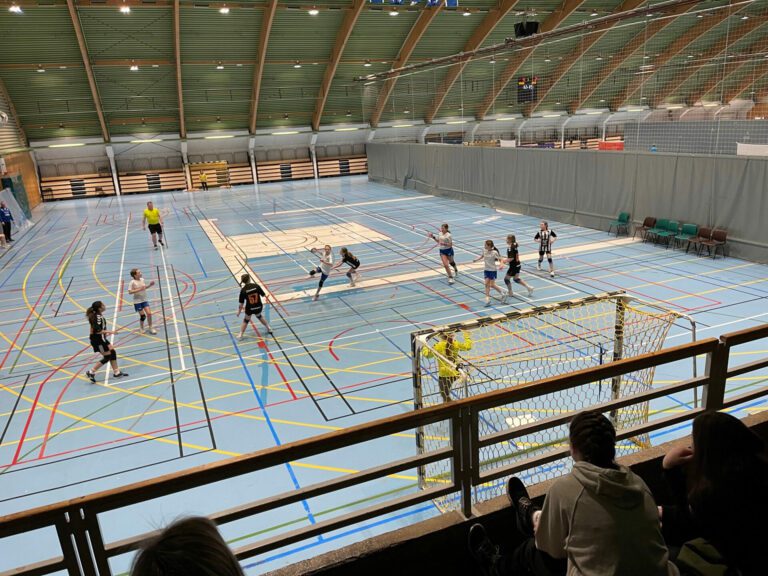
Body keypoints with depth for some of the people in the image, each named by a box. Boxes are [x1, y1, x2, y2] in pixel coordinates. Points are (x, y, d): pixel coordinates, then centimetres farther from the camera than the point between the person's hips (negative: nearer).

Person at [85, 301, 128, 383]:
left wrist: (105, 333, 23)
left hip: (101, 339, 10)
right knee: (107, 357, -2)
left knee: (113, 352, 11)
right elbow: (97, 331, -27)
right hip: (97, 340, -10)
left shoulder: (99, 315, 6)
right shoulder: (97, 317, -23)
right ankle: (91, 372, 5)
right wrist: (109, 332, -23)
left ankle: (116, 372, 18)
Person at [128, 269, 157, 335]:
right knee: (143, 315, 1)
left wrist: (150, 285, 1)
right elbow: (130, 292, -20)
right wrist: (139, 289, -27)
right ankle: (141, 328, 29)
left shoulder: (142, 280, 2)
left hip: (144, 300, 5)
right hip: (137, 301, -5)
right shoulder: (132, 282, -16)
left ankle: (150, 328, 12)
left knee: (149, 313, -4)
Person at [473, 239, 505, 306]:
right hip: (486, 269, 5)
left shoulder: (494, 252, -20)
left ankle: (503, 295, 16)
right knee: (487, 284, 2)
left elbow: (500, 260, -13)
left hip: (493, 270, -5)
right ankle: (487, 299, 6)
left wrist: (501, 265, -33)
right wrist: (476, 259, 2)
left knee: (492, 285, -3)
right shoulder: (484, 249, -4)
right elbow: (482, 256, 15)